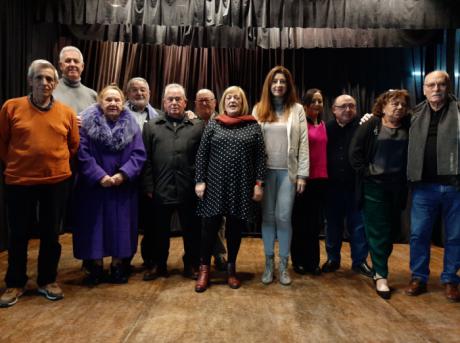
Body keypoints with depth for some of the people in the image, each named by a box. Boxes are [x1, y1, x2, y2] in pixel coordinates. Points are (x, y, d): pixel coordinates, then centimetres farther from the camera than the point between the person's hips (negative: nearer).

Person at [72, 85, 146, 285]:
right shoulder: (87, 122, -3)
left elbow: (139, 154, -4)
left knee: (120, 224, 7)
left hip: (123, 186, 2)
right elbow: (82, 154, -10)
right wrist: (100, 176, -18)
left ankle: (117, 264, 22)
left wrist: (123, 174, -17)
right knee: (95, 223, 6)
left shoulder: (131, 124, 2)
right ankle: (96, 265, 21)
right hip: (94, 184, -1)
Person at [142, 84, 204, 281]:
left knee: (191, 230, 11)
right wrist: (148, 187, -2)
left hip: (189, 191, 0)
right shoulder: (151, 126, 9)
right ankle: (157, 264, 32)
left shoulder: (198, 126, 6)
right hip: (160, 190, 1)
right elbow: (146, 159, 4)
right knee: (159, 230, 14)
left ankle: (192, 265, 28)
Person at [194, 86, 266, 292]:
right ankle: (204, 269, 18)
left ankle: (231, 268, 26)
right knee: (210, 225, 2)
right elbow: (201, 154, 4)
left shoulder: (253, 126, 4)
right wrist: (200, 181, -3)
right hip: (215, 184, 0)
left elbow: (260, 156, 2)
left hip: (242, 186, 0)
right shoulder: (213, 125, 5)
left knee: (236, 227, 9)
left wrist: (259, 183, -4)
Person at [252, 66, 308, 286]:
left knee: (283, 217, -2)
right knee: (268, 216, 7)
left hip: (288, 171, -1)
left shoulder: (297, 109, 4)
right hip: (265, 170, 1)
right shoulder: (259, 109, 7)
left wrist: (302, 174, -4)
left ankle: (284, 265, 15)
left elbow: (303, 143, 1)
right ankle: (269, 263, 21)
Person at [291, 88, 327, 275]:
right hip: (303, 177, -6)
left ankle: (312, 261, 24)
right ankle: (299, 261, 19)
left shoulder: (323, 124, 13)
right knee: (300, 222, 6)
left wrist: (324, 173, 13)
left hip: (320, 178, 6)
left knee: (315, 222, 12)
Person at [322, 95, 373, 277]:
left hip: (356, 186, -1)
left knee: (358, 225, 9)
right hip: (333, 186, 2)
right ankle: (332, 259, 28)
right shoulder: (327, 128, 3)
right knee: (333, 225, 13)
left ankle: (359, 261, 24)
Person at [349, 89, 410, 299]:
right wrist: (365, 172, -10)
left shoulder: (409, 128, 6)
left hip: (397, 187, 4)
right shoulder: (370, 126, -1)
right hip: (374, 186, -3)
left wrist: (407, 176, -4)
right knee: (378, 231, -1)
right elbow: (355, 152, -4)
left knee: (392, 230, 11)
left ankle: (379, 265, 29)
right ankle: (381, 275, 6)